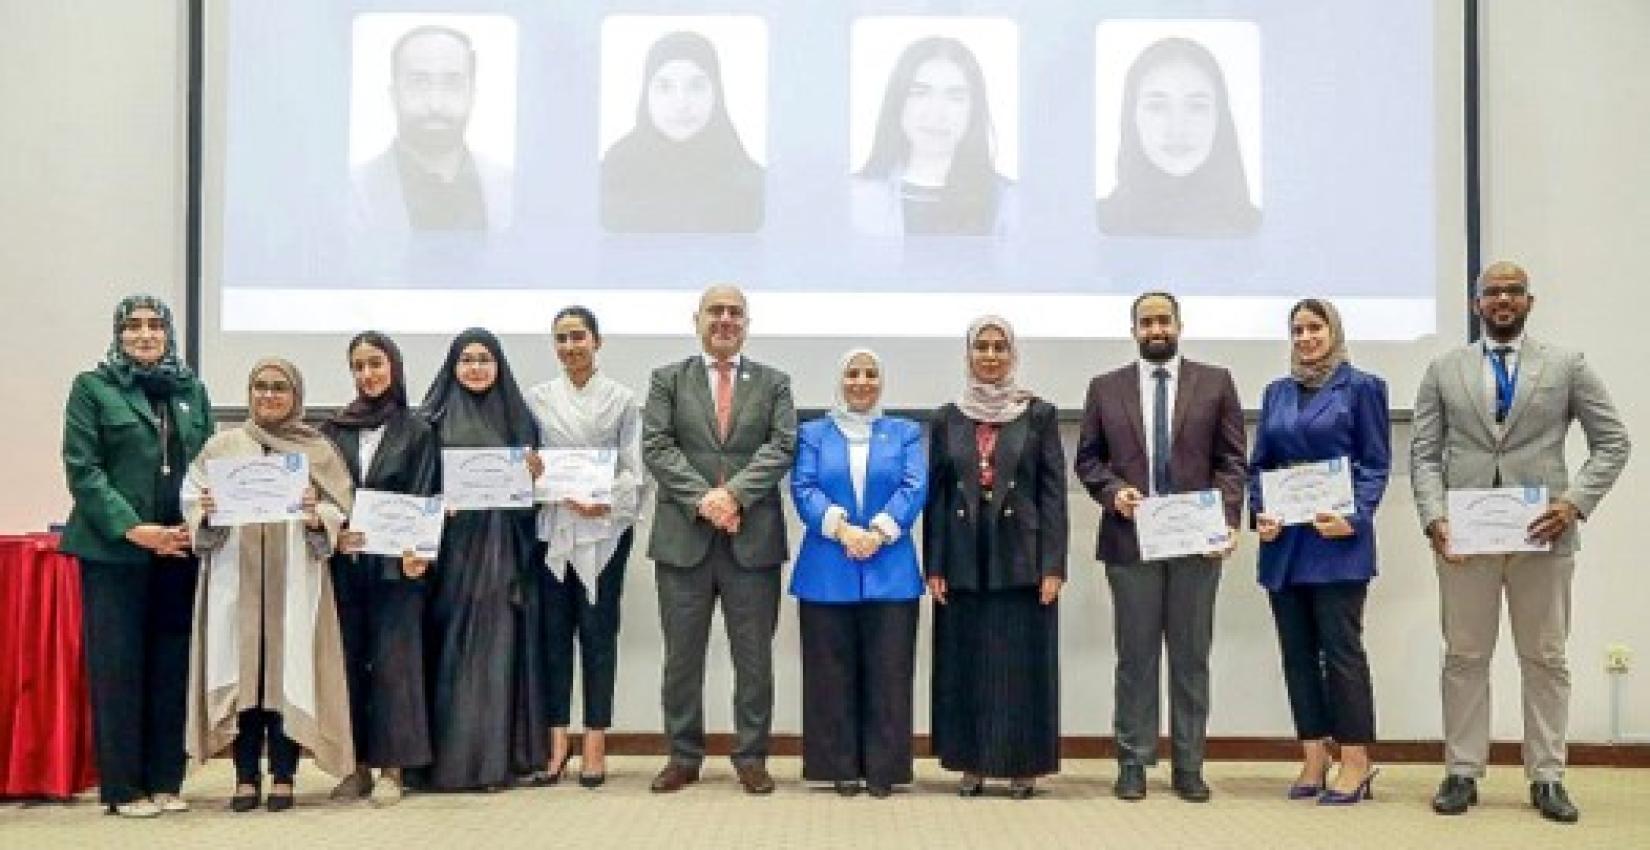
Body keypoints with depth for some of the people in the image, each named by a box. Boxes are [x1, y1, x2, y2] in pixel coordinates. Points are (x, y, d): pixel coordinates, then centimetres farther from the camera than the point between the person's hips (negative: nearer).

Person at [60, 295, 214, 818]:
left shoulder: (193, 391, 13)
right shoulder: (92, 387, 1)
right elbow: (82, 469, -7)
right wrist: (132, 528, -16)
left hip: (179, 550, 4)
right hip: (114, 551, -4)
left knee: (170, 666, 6)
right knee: (117, 667, 0)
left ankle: (165, 780, 13)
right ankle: (123, 787, 7)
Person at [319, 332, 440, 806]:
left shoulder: (417, 431, 5)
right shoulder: (334, 430, 12)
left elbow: (422, 497, -1)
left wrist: (415, 549, -16)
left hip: (395, 562, -2)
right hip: (344, 561, 3)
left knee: (392, 659, -3)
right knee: (349, 659, 3)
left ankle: (391, 769, 3)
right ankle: (358, 766, 10)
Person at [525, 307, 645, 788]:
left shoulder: (622, 400, 4)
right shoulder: (537, 398, 9)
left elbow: (633, 469, 1)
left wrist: (606, 503, -15)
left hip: (605, 529, -2)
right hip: (552, 528, 2)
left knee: (598, 633, -1)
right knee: (554, 632, 2)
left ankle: (595, 746, 4)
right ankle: (557, 742, 8)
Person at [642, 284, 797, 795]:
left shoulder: (774, 383, 10)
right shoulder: (667, 380, 9)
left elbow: (781, 447, -2)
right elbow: (656, 447, -2)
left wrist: (733, 493, -16)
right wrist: (702, 498, -15)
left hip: (754, 538, 0)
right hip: (683, 537, 0)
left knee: (754, 657, 4)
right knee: (682, 656, 6)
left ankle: (751, 757, 14)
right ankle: (684, 756, 17)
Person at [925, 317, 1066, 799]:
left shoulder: (1039, 414, 2)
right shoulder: (948, 418, 8)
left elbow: (1053, 492, -1)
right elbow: (936, 494, 7)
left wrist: (1053, 565, -8)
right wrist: (934, 565, 1)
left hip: (1021, 559, -2)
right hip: (965, 560, 2)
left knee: (1022, 663, 1)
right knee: (964, 663, 5)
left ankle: (1023, 765, 10)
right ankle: (971, 763, 15)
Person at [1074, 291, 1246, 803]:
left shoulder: (1215, 383, 6)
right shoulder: (1105, 388, 9)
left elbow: (1231, 460, 3)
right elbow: (1087, 458, 10)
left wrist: (1228, 521, -9)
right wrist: (1113, 490, -9)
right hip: (1131, 538, 0)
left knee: (1191, 656, 5)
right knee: (1135, 656, 5)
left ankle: (1189, 766, 12)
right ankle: (1133, 763, 12)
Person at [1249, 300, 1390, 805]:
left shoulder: (1361, 387, 1)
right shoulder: (1276, 393, 14)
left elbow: (1376, 463, -3)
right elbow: (1259, 464, 14)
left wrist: (1354, 517, -16)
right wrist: (1259, 513, -3)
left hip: (1336, 539, -5)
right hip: (1282, 540, 5)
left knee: (1341, 648, -5)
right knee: (1297, 651, 7)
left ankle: (1355, 762, 2)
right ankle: (1313, 759, 13)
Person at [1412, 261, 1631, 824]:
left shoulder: (1567, 366, 7)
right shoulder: (1444, 370, 10)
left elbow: (1613, 442, 5)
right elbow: (1424, 455, 7)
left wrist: (1575, 503, -9)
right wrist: (1434, 515, -8)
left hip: (1542, 534, 0)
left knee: (1545, 659, 5)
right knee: (1465, 657, 5)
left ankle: (1547, 778, 12)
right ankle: (1462, 773, 12)